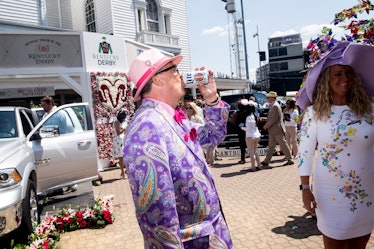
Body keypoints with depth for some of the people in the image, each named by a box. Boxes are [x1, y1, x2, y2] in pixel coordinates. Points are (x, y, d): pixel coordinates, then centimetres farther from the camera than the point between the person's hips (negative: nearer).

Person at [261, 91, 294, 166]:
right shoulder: (273, 106, 15)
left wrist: (266, 125, -13)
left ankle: (290, 160, 11)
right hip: (273, 131, 10)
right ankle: (266, 161, 11)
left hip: (277, 130, -10)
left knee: (283, 145, 1)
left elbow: (274, 119, -21)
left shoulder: (275, 106, -17)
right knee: (271, 146, 9)